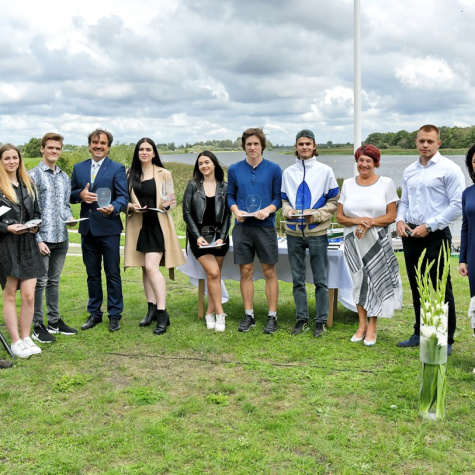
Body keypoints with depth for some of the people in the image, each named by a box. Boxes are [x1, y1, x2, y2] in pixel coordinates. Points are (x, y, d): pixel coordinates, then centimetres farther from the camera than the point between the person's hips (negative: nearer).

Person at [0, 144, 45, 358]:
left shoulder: (28, 184, 12)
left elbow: (36, 212, 18)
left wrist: (35, 224, -1)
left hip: (28, 245, 4)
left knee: (29, 296, 0)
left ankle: (26, 338, 14)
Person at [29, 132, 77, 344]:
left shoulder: (65, 177, 12)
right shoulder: (33, 176, -5)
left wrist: (70, 217, -4)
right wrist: (38, 239, -14)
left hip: (62, 238, 5)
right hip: (42, 238, -5)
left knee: (54, 281, 14)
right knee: (40, 282, -1)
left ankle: (54, 321, 23)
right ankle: (38, 326, 7)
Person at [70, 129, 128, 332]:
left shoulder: (117, 169, -3)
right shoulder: (78, 168, 11)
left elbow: (123, 196, -9)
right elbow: (70, 194, 12)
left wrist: (113, 208, -30)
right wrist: (80, 194, -11)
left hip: (108, 229, -4)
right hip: (87, 229, 4)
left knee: (112, 274, 3)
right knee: (92, 274, 13)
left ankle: (115, 315, 13)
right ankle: (94, 313, 24)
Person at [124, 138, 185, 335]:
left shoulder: (164, 174, 0)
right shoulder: (130, 175, 7)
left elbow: (172, 200, 3)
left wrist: (167, 204, -19)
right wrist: (131, 206, -11)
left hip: (157, 224, -4)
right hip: (138, 225, 4)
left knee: (151, 267, -15)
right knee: (145, 268, 8)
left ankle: (162, 313, -10)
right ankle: (152, 309, 19)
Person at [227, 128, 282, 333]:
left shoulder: (273, 169, 0)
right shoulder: (234, 169, 7)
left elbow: (279, 197, 1)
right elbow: (230, 195, 12)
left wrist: (268, 210, -16)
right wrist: (236, 210, -7)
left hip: (265, 226, -2)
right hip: (242, 226, 2)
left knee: (269, 271, 2)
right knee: (246, 271, 6)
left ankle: (272, 316, 11)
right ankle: (248, 315, 17)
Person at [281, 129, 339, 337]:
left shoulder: (325, 171, 0)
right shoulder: (288, 172, 9)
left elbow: (334, 202, 0)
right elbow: (283, 200, 13)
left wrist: (316, 214, -14)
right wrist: (288, 210, -9)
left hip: (317, 232, -3)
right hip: (294, 232, 3)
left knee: (320, 279, 3)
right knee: (297, 279, 10)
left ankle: (321, 320, 13)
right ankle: (301, 318, 21)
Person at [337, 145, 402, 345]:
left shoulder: (386, 183, 1)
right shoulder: (348, 184, 9)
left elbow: (391, 216, -4)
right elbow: (339, 216, 6)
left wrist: (370, 222, -17)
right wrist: (356, 221, -13)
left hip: (377, 241, -2)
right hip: (353, 241, 3)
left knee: (375, 280, 0)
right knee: (358, 281, 8)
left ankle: (372, 327, 10)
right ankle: (362, 324, 19)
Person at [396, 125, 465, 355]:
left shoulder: (449, 169, -8)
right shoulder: (409, 171, 13)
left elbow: (457, 205, -13)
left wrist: (429, 226, -16)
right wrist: (400, 220, 0)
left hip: (435, 236, -6)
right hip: (410, 235, 7)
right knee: (417, 287, 15)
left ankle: (446, 340, 10)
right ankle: (420, 333, 28)